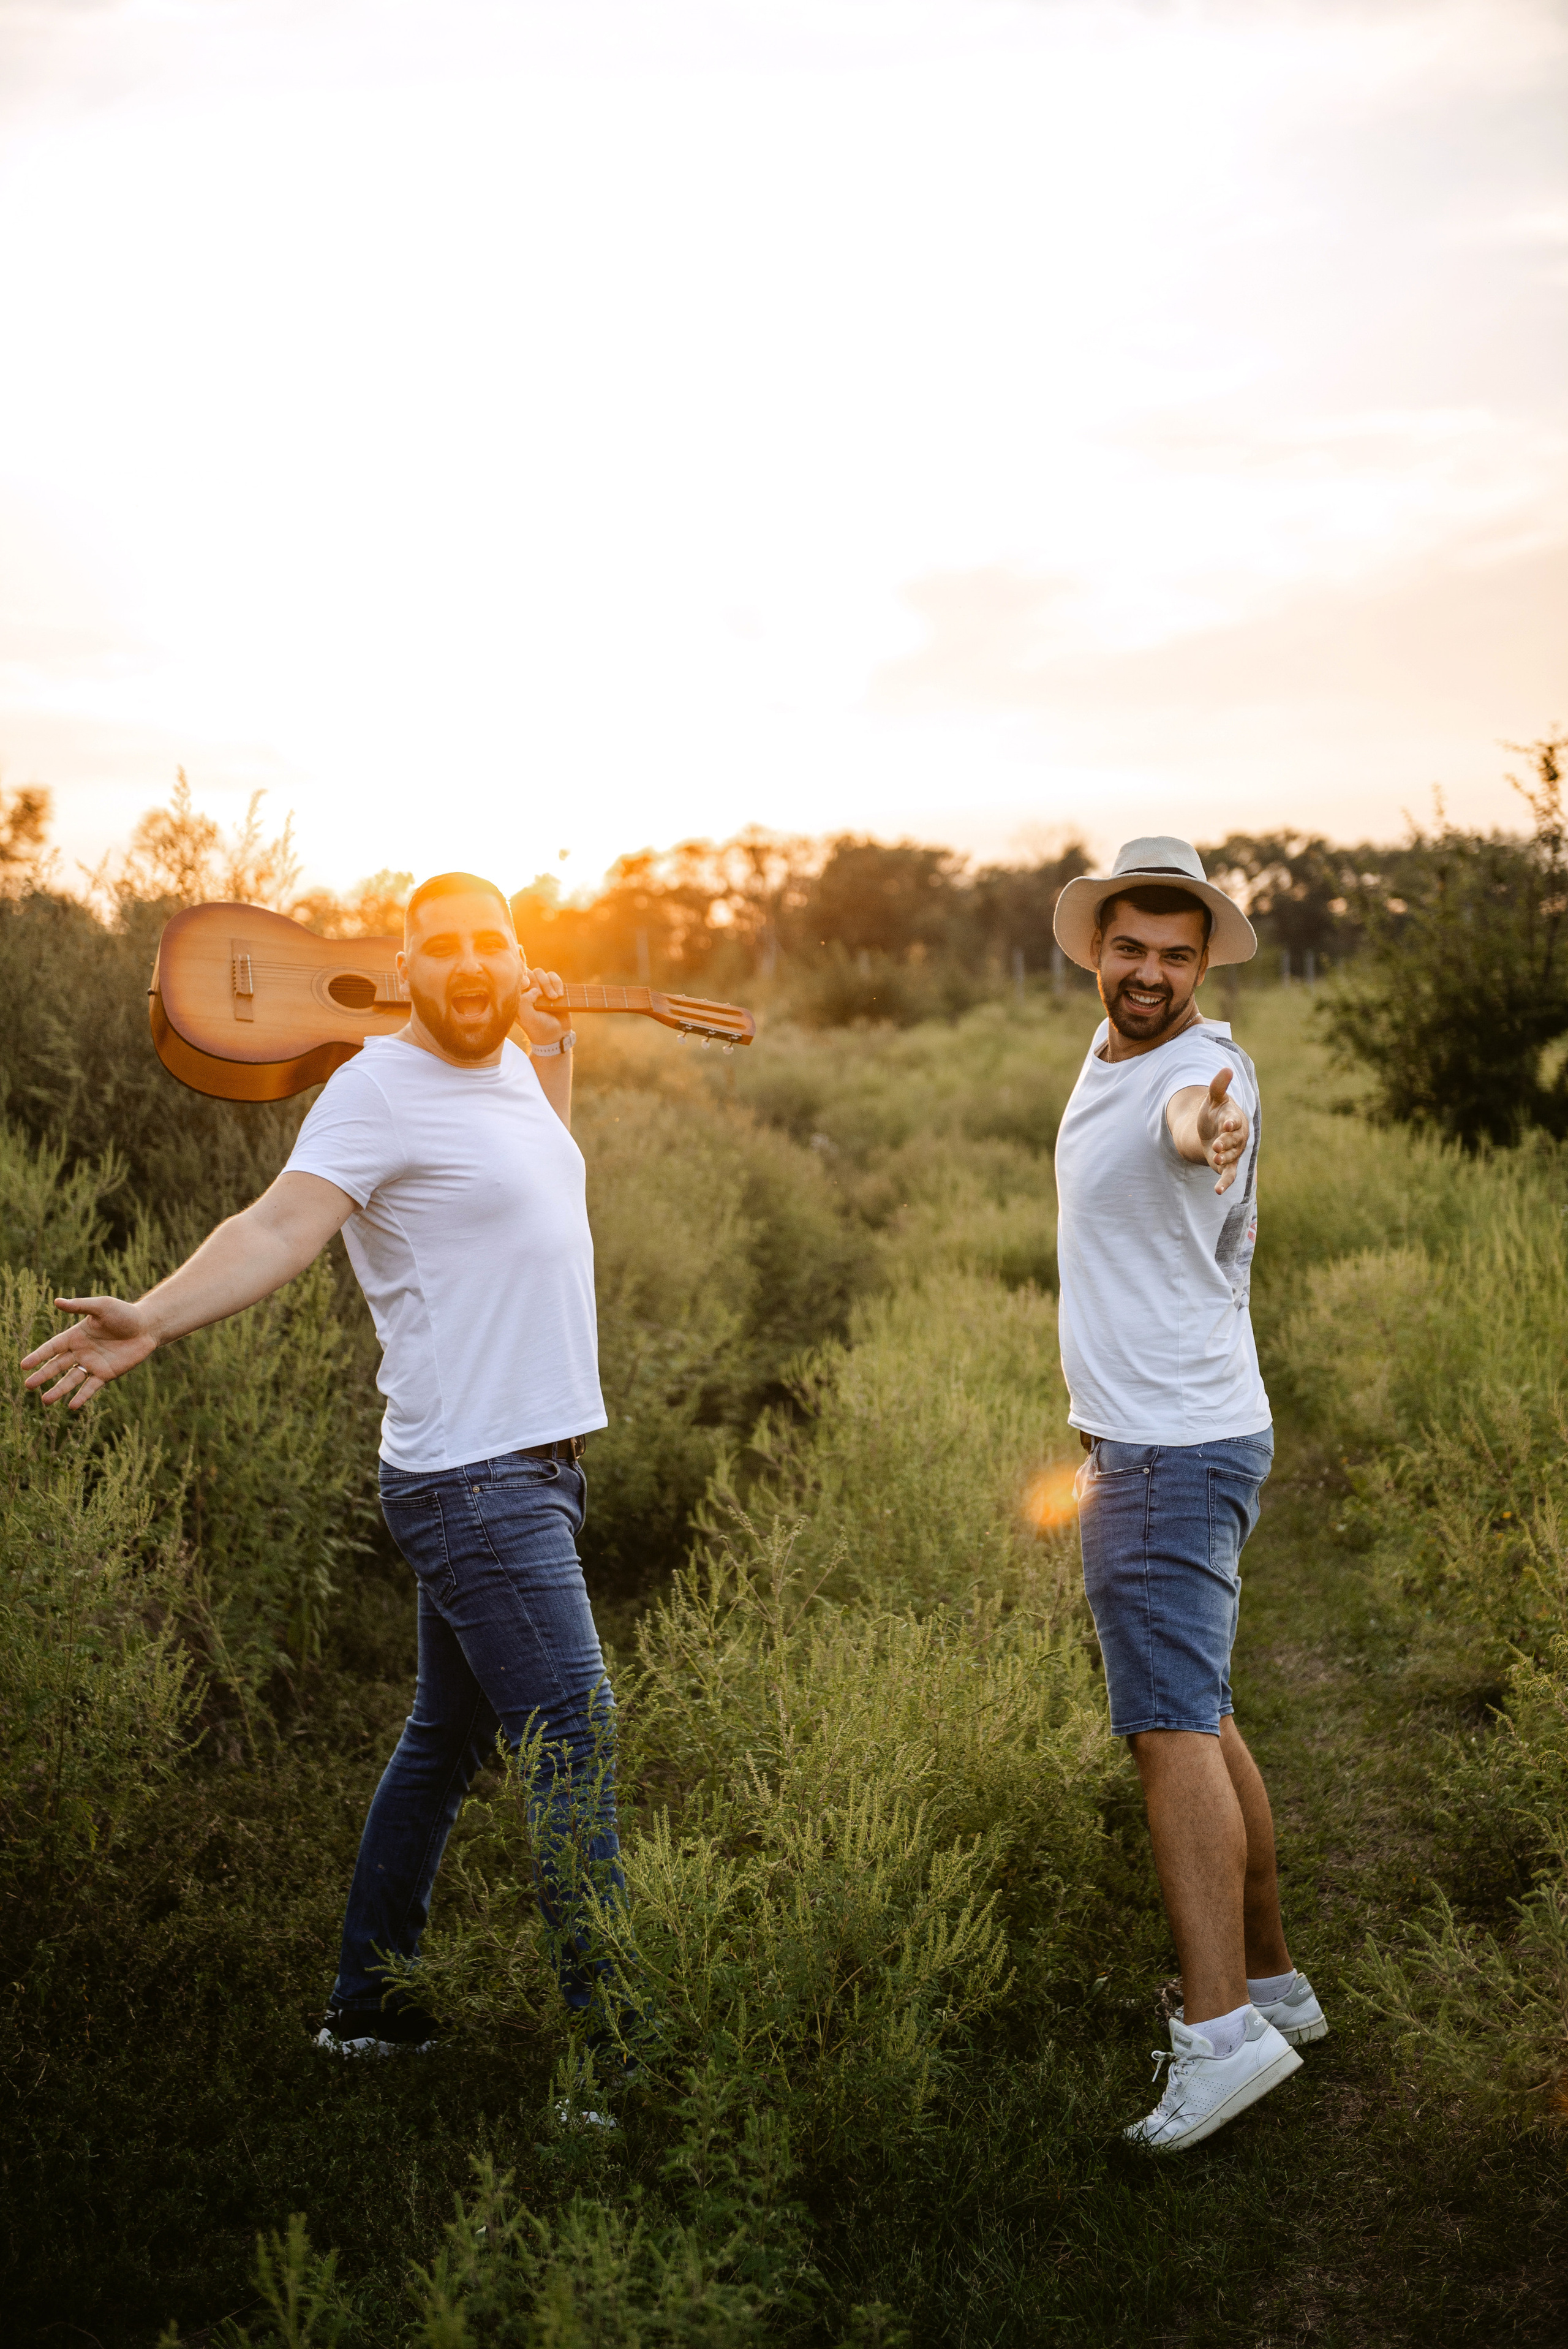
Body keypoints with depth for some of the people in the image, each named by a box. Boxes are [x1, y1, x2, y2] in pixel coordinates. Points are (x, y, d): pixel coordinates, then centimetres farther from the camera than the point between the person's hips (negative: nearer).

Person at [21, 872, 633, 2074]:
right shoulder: (380, 1086, -12)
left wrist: (556, 1057, 22)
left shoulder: (507, 1072, 14)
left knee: (447, 1738, 16)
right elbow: (281, 1224, -24)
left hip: (534, 1466, 9)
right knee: (577, 1739, -10)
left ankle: (367, 2004, 28)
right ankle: (618, 2038, -3)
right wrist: (153, 1317, -39)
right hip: (475, 1480, -9)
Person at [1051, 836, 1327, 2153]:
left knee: (1171, 1726, -14)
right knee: (1200, 1720, 16)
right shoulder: (1112, 1053, 12)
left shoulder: (1206, 1067, -17)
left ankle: (1223, 2030, -14)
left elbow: (1191, 1110, -45)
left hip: (1173, 1451, -10)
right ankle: (1270, 1980, 26)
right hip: (1143, 1439, 10)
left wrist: (1198, 1130, -67)